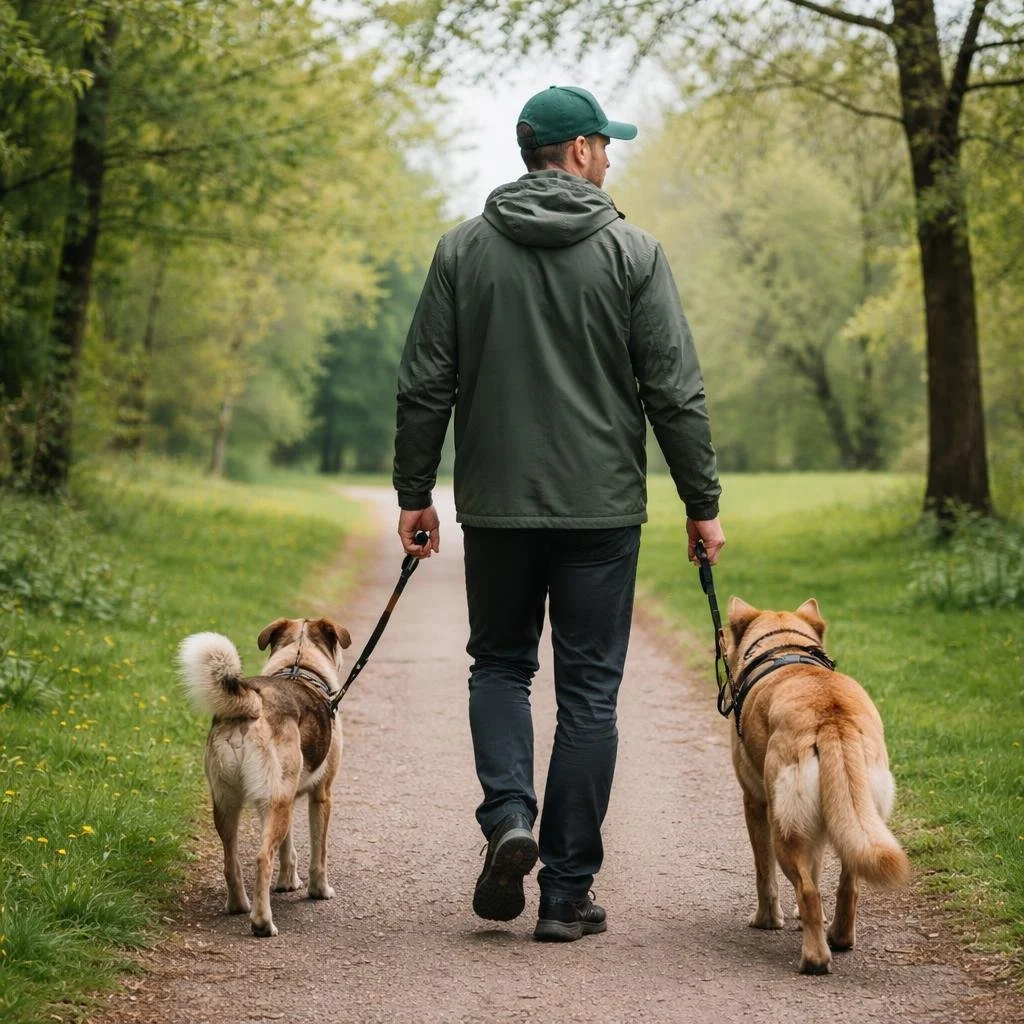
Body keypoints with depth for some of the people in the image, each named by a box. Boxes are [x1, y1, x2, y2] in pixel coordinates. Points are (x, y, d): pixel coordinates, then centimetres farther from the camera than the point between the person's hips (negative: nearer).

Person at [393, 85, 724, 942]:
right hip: (602, 511, -1)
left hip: (497, 507, 2)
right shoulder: (632, 252, -3)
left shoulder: (464, 249, 3)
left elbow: (424, 385, 2)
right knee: (588, 689, 6)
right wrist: (702, 502, 2)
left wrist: (415, 493, 9)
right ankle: (568, 891, 7)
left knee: (500, 665, 19)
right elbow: (676, 392, -5)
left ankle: (508, 816, -5)